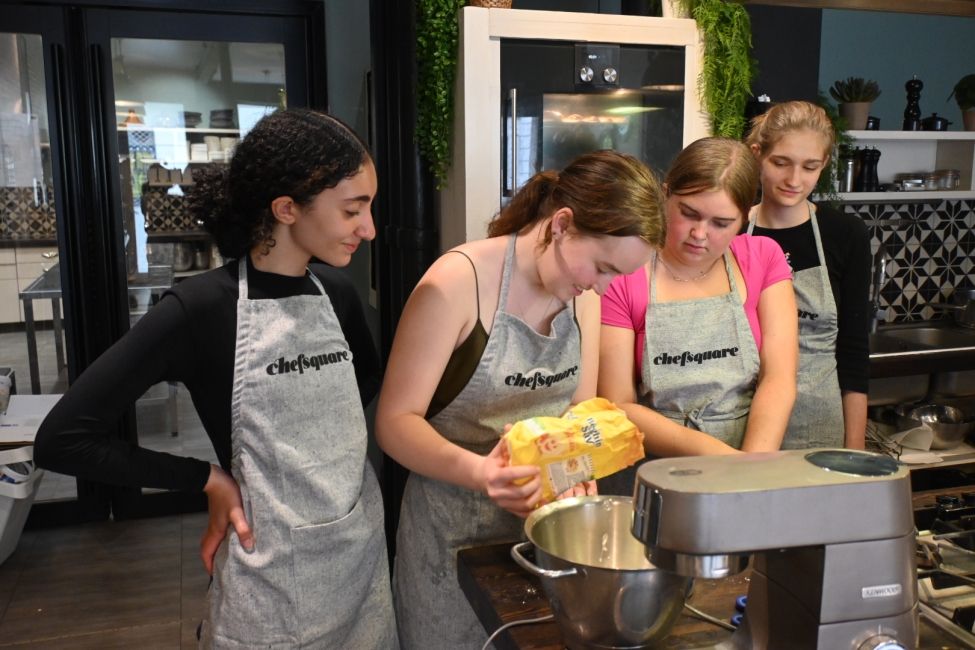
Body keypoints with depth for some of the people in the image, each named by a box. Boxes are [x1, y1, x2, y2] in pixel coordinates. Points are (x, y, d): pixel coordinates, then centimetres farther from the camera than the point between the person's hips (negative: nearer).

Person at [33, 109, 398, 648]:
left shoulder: (336, 292, -2)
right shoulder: (202, 308, -18)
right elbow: (62, 440, -15)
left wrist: (322, 437, 3)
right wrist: (208, 478, -12)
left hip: (362, 545, 6)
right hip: (270, 570, -5)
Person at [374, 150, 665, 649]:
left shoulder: (583, 294, -1)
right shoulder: (457, 282, -21)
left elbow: (581, 405, 5)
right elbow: (395, 421, -21)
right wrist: (475, 471, -38)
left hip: (546, 518, 6)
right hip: (453, 526, -5)